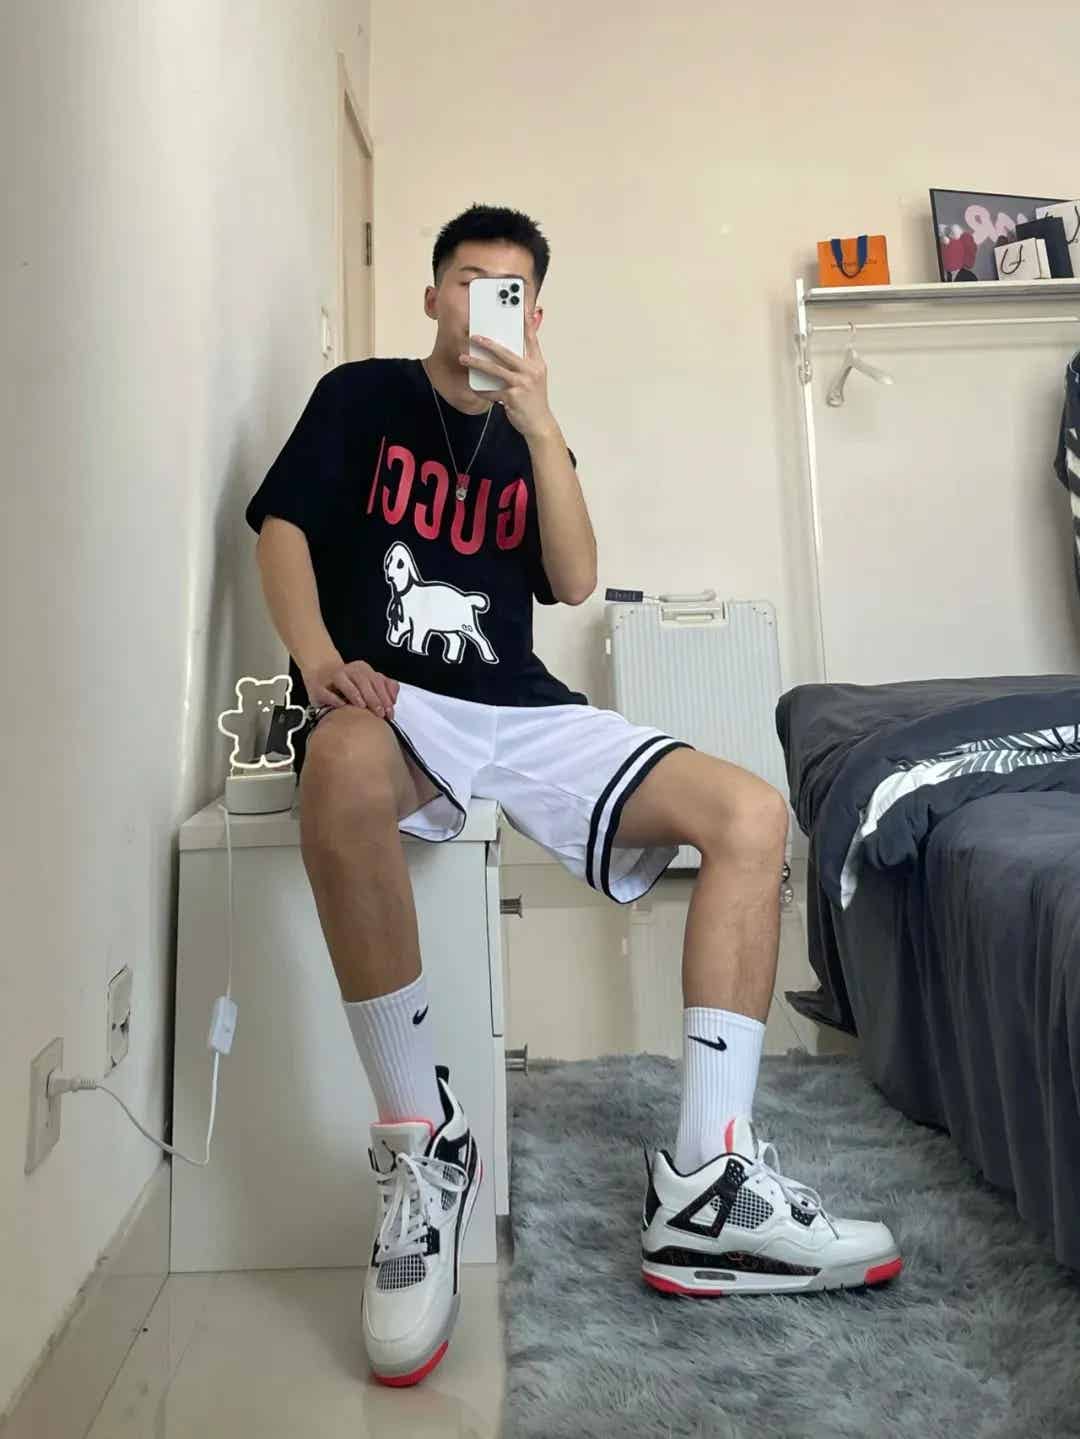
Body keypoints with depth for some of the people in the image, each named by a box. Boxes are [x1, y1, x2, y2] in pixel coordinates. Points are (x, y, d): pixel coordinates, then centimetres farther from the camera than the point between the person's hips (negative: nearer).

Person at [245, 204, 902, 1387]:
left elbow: (576, 583, 5)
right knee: (344, 766, -42)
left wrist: (539, 426, -6)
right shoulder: (360, 397, 13)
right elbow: (281, 528, 0)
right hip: (389, 698, -4)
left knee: (752, 815, -14)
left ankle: (705, 1187, -14)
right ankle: (422, 1144, -24)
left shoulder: (534, 438, 21)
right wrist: (318, 654, -20)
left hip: (520, 712, 5)